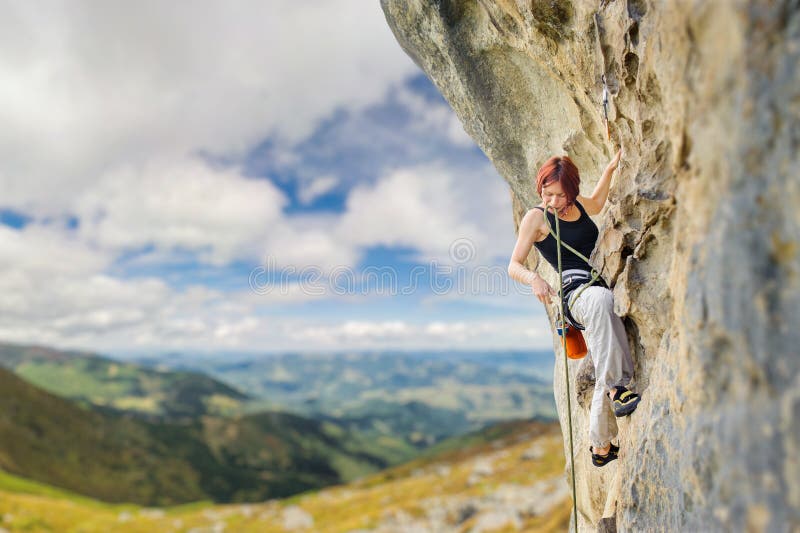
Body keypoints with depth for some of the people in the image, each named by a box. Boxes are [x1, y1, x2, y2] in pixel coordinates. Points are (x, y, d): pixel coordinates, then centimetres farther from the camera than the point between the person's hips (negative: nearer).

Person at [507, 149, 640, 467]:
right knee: (601, 299, -44)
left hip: (599, 289, 7)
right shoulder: (536, 217, -2)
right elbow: (514, 266, -6)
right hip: (576, 289, -6)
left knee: (606, 379, 0)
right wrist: (534, 279, -28)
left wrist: (610, 169, 31)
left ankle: (600, 446, 16)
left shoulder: (577, 205, 16)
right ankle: (617, 387, -40)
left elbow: (596, 205, 42)